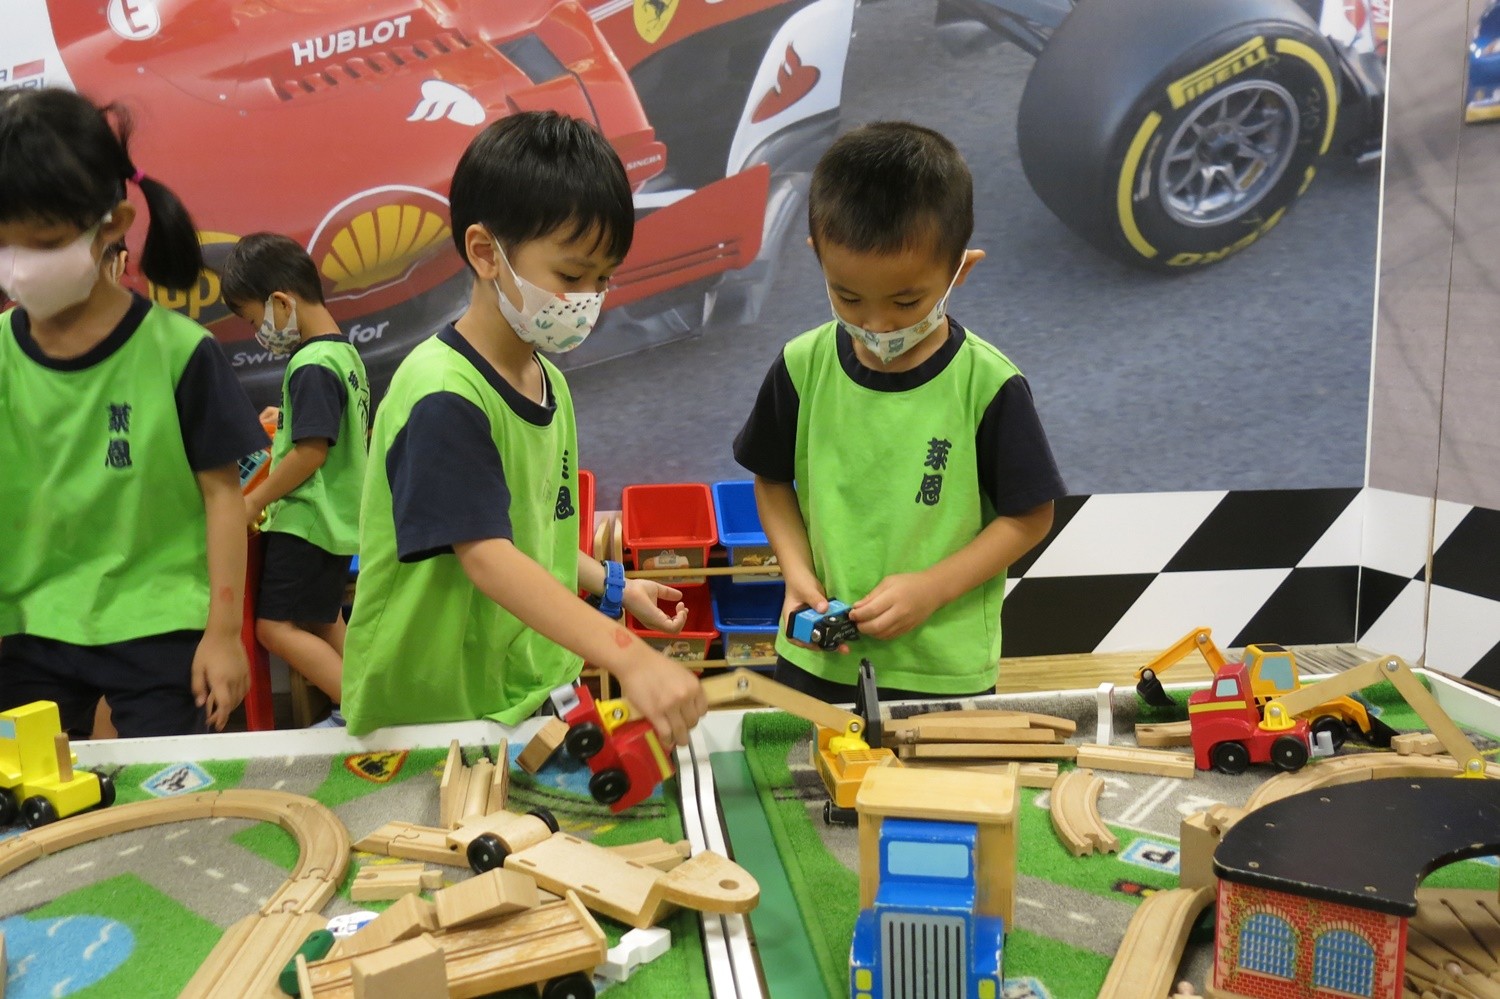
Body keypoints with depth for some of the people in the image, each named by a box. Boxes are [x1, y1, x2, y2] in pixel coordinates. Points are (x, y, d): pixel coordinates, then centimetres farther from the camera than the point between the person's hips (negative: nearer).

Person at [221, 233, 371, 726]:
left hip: (304, 519, -10)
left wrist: (253, 503, -13)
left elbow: (311, 451, -23)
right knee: (324, 623, 18)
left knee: (276, 626, -6)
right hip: (339, 519, 10)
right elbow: (359, 435, 20)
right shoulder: (346, 354, 11)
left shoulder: (311, 366, -19)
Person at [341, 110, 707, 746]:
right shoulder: (443, 396, -21)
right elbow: (486, 557, -32)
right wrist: (629, 657, -40)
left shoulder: (548, 381, 8)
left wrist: (612, 588, 11)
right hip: (427, 713, -7)